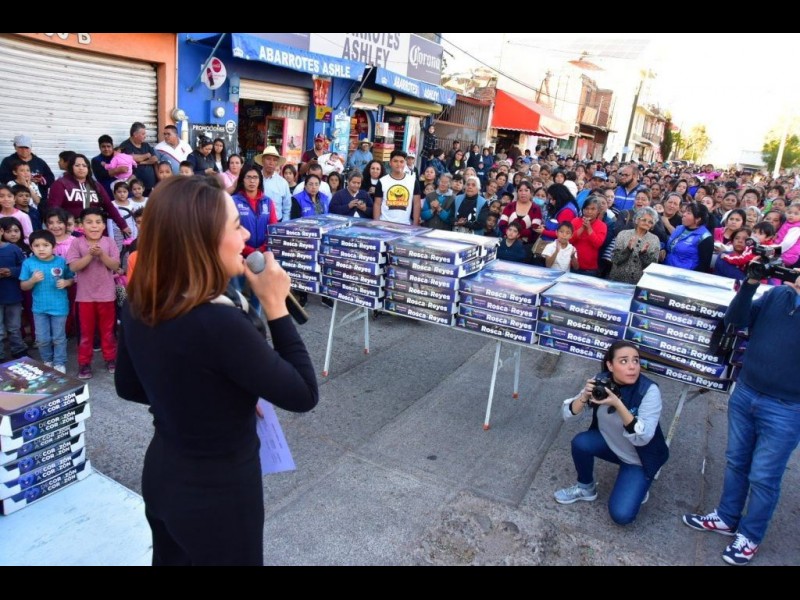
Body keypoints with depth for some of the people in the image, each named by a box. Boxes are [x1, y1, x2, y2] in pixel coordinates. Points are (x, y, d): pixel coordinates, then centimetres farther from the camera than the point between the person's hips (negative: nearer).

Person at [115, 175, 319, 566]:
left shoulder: (139, 307, -10)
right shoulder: (219, 324, -34)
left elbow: (129, 387, 7)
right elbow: (303, 396, -23)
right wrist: (275, 306, -22)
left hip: (160, 475, 7)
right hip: (217, 493, -7)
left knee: (170, 559, 30)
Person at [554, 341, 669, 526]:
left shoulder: (649, 391, -28)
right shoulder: (601, 381, -17)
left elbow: (642, 438, -33)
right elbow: (567, 414, -16)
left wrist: (617, 404, -44)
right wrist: (584, 396, -36)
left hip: (640, 457, -4)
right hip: (611, 444, 4)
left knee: (621, 515, -17)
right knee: (580, 442, -26)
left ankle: (638, 485, 15)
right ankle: (586, 488, 2)